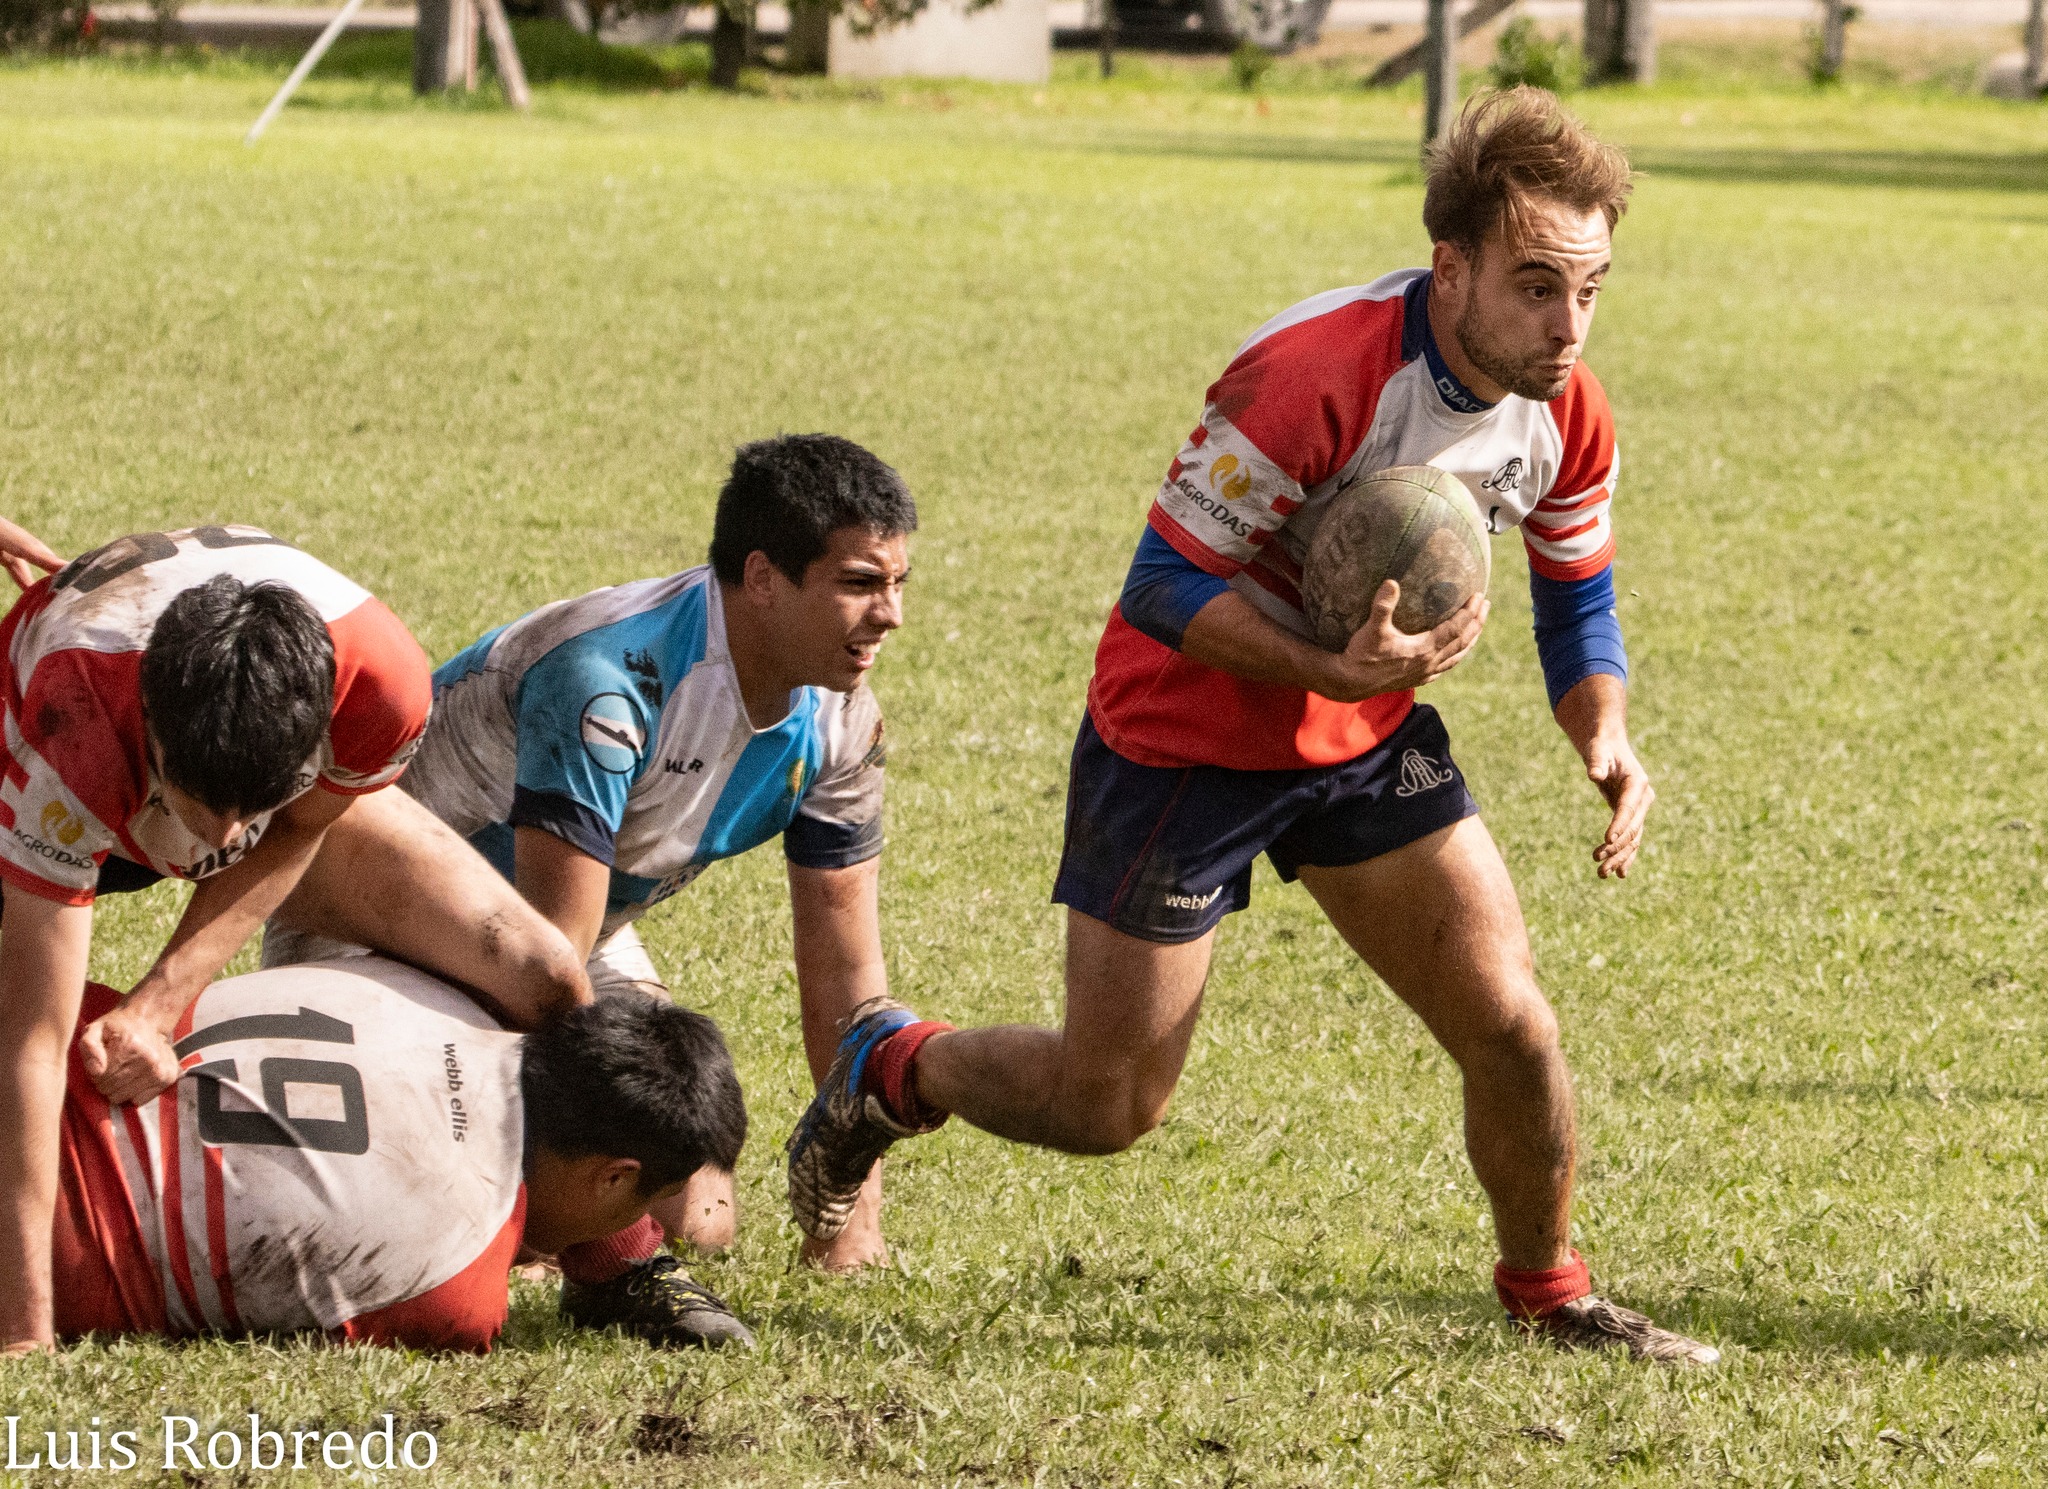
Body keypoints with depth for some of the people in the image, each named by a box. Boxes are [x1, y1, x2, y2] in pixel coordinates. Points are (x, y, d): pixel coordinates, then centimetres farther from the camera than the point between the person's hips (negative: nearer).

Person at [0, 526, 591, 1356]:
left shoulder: (384, 686, -41)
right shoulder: (72, 729, -48)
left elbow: (294, 836, -17)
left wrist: (158, 1004, -32)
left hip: (304, 784, 2)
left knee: (546, 984, -12)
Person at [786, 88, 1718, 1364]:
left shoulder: (1567, 414, -10)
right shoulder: (1313, 375, -32)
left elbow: (1579, 602, 6)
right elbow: (1169, 586, -26)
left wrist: (1608, 740, -13)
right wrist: (1336, 671, -39)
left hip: (1369, 735, 6)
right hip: (1185, 733, -5)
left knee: (1511, 1028, -5)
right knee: (1107, 1105, 1)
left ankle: (1551, 1295, 19)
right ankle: (887, 1072, 31)